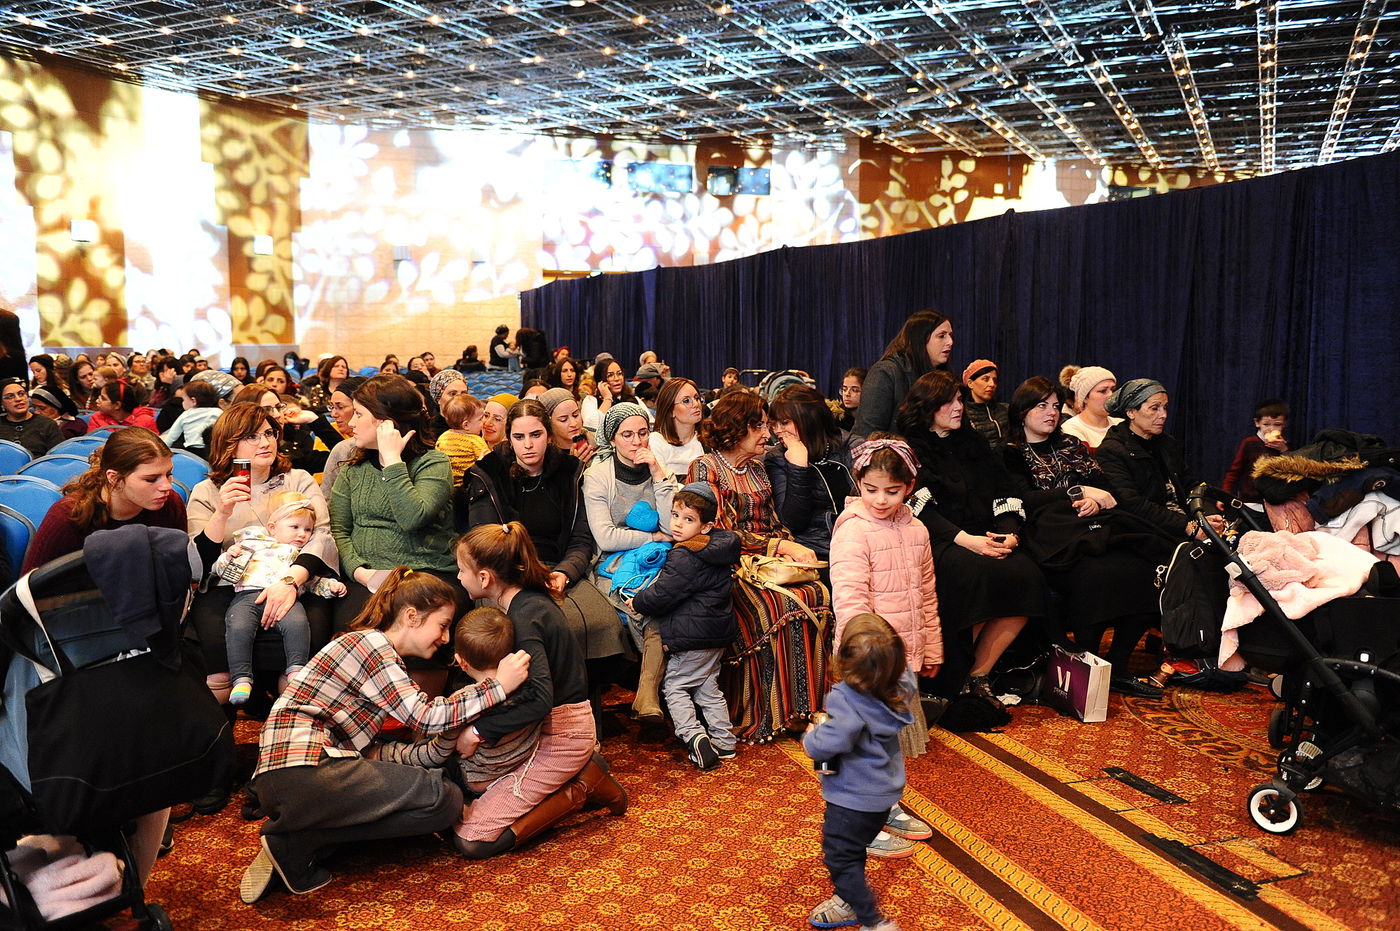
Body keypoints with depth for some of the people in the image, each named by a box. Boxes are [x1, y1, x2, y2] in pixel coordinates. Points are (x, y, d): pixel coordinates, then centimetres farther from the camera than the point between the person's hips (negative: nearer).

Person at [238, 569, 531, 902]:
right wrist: (499, 685, -10)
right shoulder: (371, 643, -7)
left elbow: (370, 750, 12)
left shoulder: (382, 653, 22)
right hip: (301, 775, -10)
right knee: (446, 799, -10)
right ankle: (296, 843, -8)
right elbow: (427, 717, -14)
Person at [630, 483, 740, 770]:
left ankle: (694, 736, -8)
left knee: (675, 687, 4)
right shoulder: (716, 548, 6)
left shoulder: (685, 557, -22)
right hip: (717, 631, 9)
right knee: (707, 687, 19)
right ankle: (724, 743, 23)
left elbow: (662, 595, -21)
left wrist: (637, 603, -1)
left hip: (693, 635, -9)